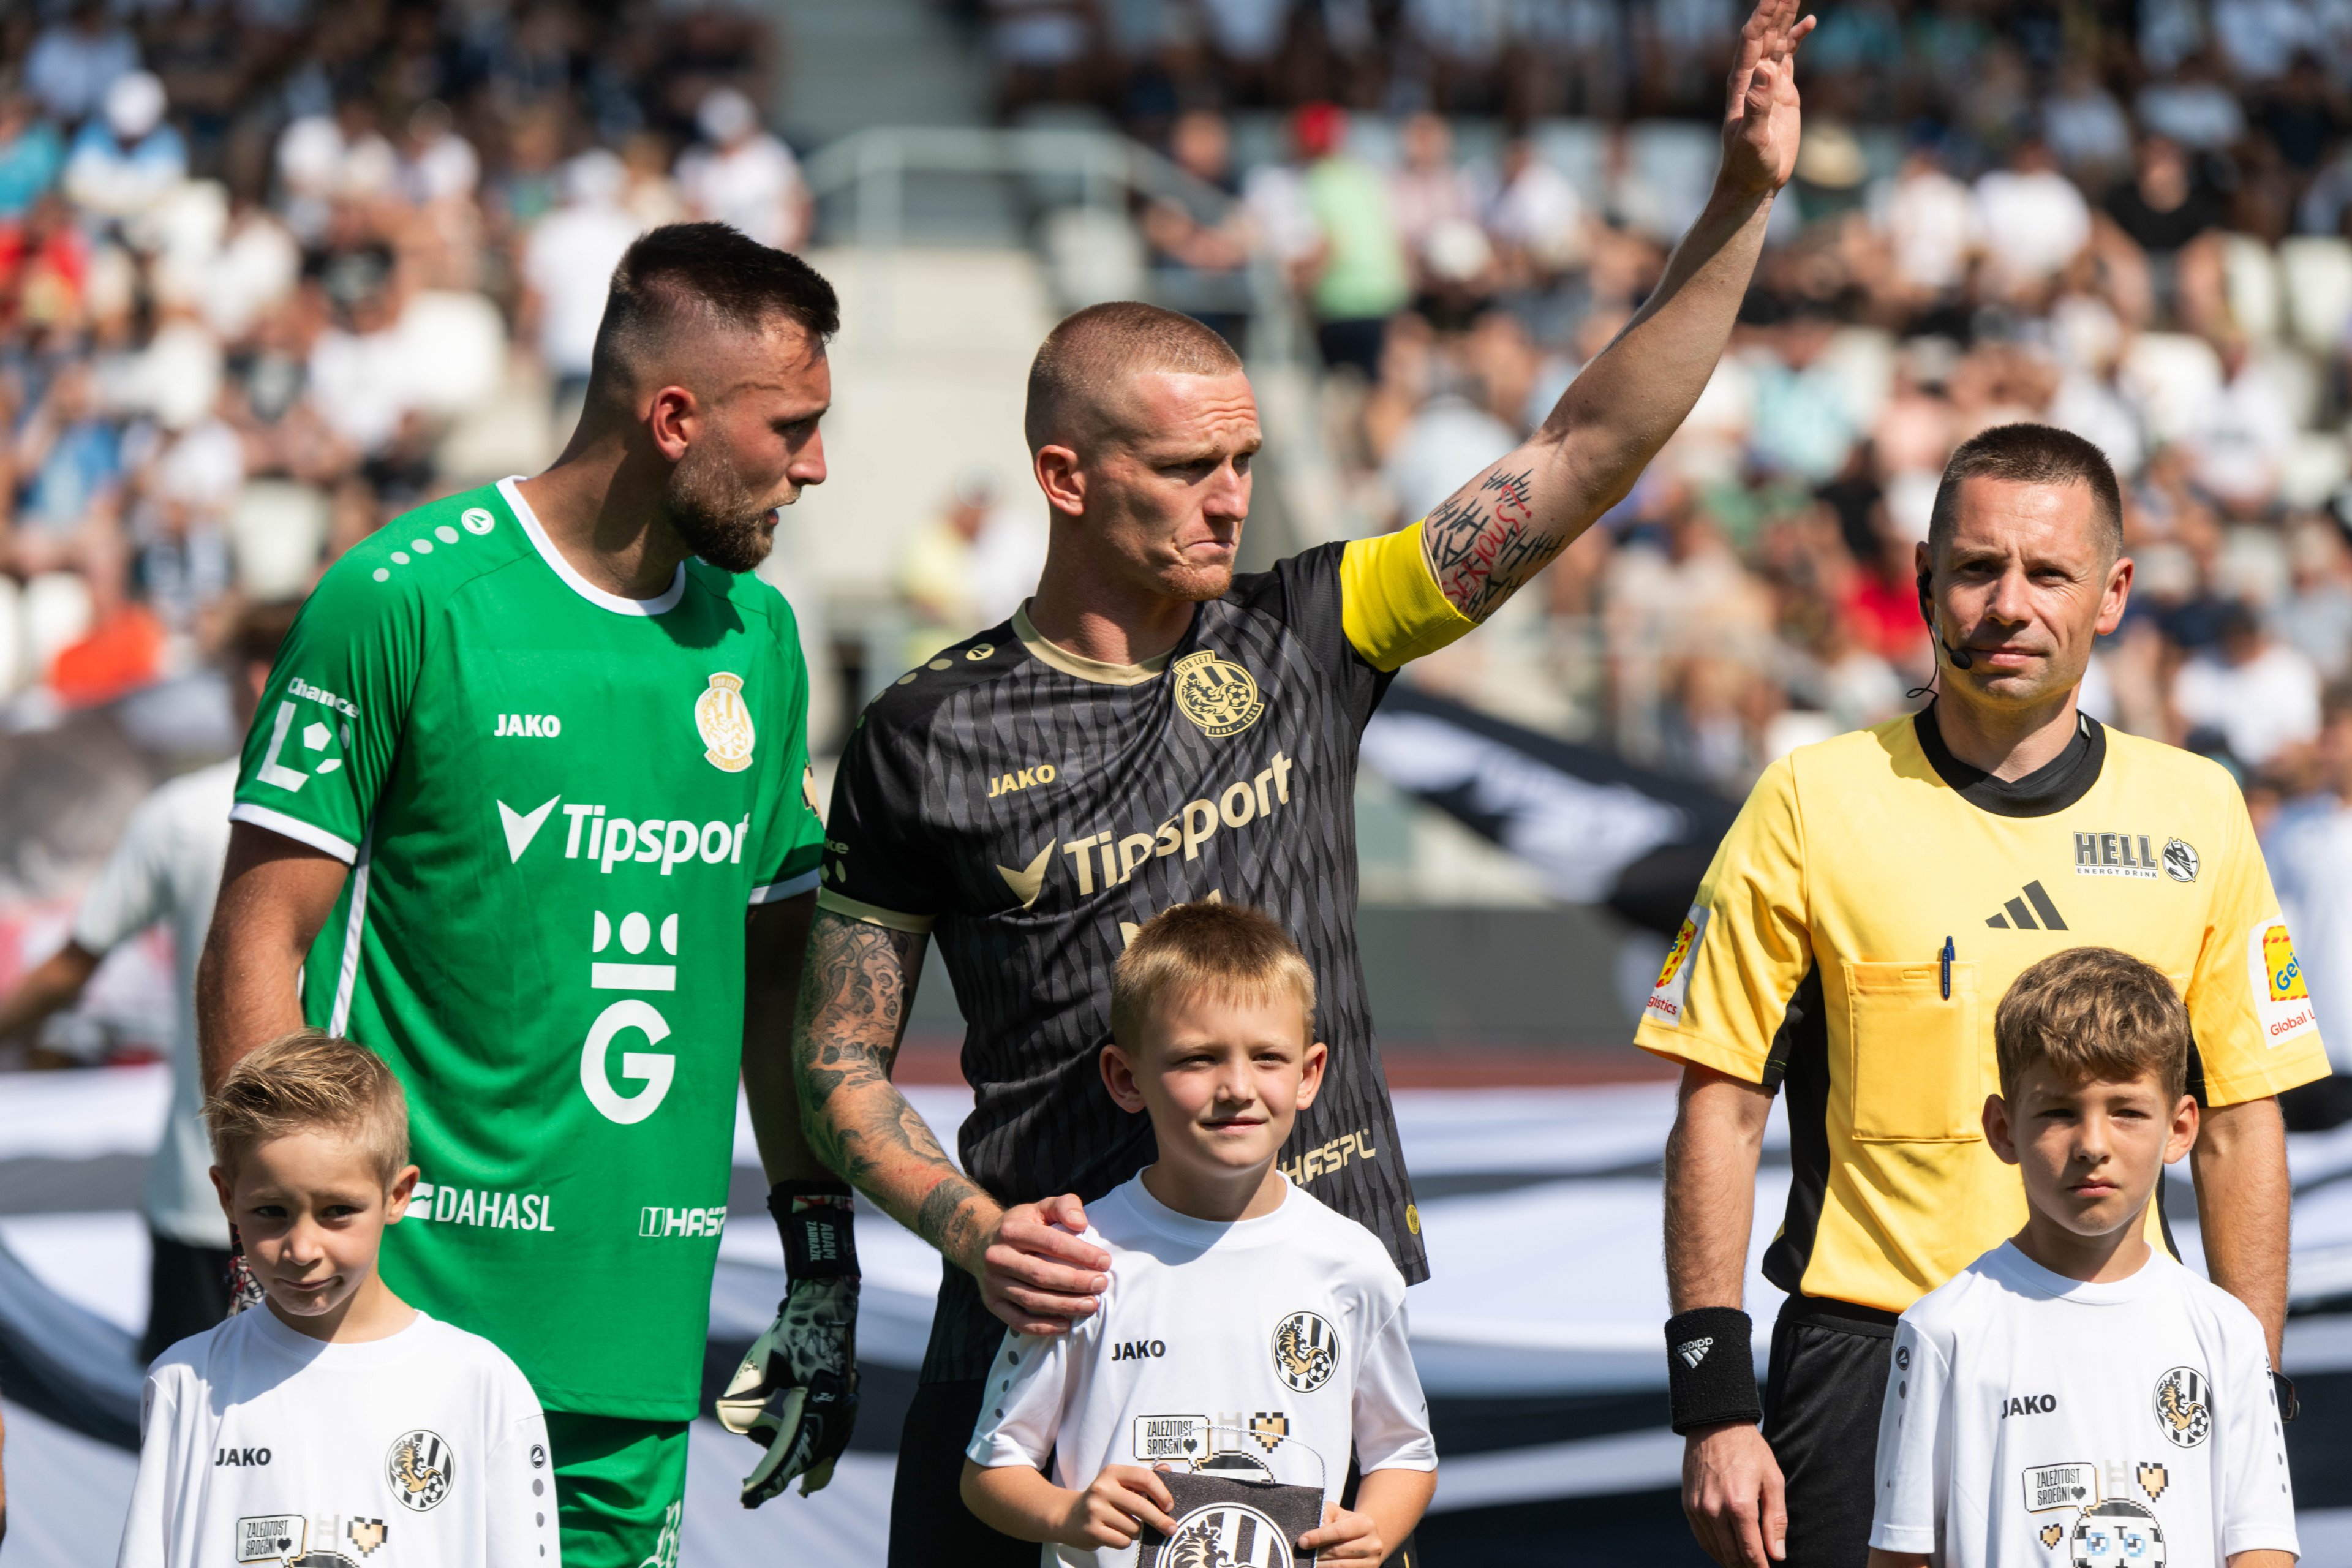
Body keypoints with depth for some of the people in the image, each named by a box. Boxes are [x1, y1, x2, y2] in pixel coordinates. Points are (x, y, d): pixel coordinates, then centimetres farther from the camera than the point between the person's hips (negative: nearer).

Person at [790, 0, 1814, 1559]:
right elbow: (845, 1061, 4)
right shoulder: (931, 736, 0)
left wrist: (1742, 204, -7)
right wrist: (972, 1226, -14)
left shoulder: (1302, 640, 5)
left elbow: (1586, 456, 1)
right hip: (1060, 1298, -2)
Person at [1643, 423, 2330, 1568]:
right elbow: (1721, 1109, 0)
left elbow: (2240, 1128, 10)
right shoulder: (1813, 804, -1)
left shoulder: (2197, 812, 6)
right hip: (1864, 1357, -2)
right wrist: (1712, 1406, -6)